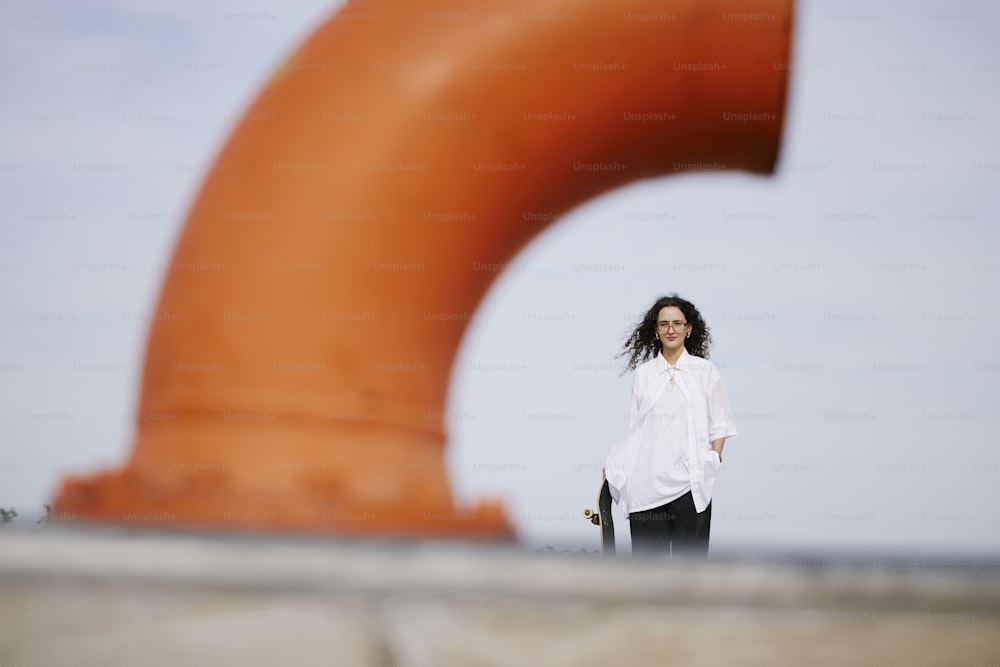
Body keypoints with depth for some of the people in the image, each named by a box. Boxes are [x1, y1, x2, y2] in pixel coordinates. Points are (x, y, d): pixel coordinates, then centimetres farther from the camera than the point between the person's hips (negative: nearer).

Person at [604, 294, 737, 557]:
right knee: (648, 554, 2)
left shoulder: (705, 371, 6)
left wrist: (714, 461, -4)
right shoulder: (643, 373, 10)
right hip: (647, 483, 2)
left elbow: (719, 425, 7)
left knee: (689, 555, -1)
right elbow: (634, 426, 13)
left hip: (689, 483, -2)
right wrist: (613, 466, 5)